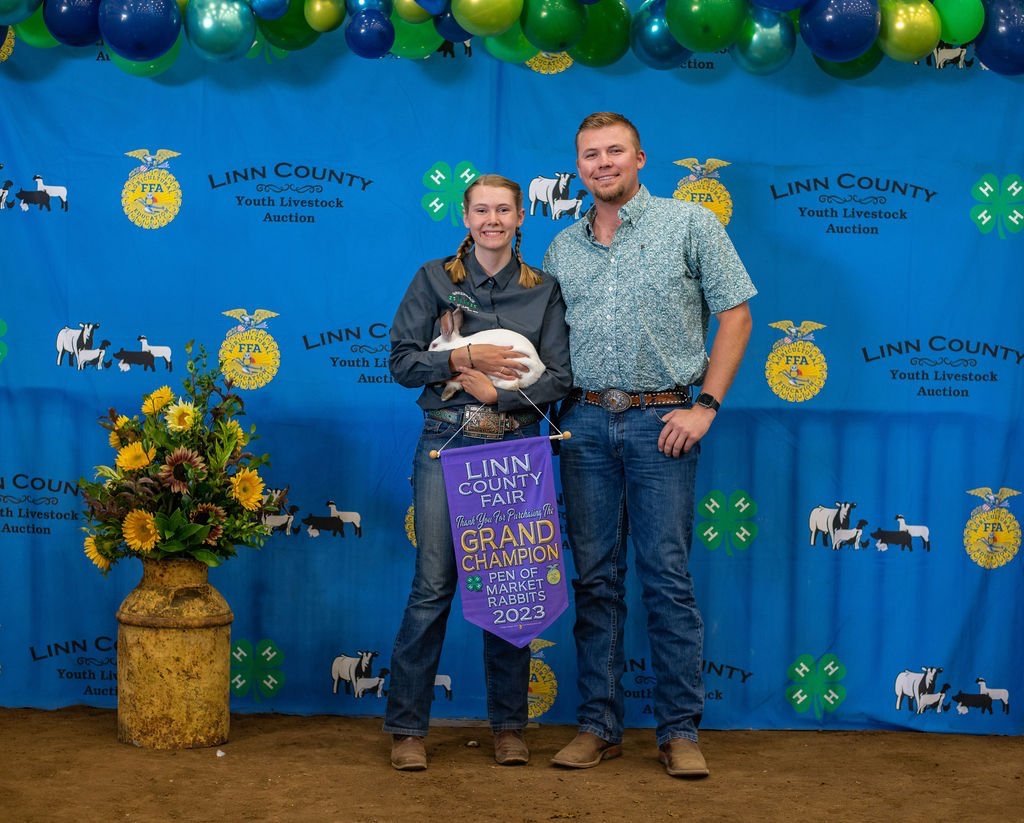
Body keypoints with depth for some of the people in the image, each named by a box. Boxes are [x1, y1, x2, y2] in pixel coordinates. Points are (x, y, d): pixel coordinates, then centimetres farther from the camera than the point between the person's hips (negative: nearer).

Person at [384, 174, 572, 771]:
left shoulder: (544, 290, 7)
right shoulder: (435, 280, 5)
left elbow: (561, 377, 0)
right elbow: (403, 361, 1)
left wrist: (496, 391, -11)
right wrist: (465, 358, -12)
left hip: (518, 446, 1)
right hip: (447, 443, -1)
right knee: (433, 583, -5)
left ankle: (510, 725, 16)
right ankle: (407, 727, 5)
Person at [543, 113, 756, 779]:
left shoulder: (690, 224, 2)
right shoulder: (563, 248, 14)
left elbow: (736, 316, 0)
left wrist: (705, 406, -7)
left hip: (660, 421, -3)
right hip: (585, 423, 4)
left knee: (668, 579, -3)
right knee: (595, 578, 6)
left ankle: (681, 730, 6)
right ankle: (599, 726, 14)